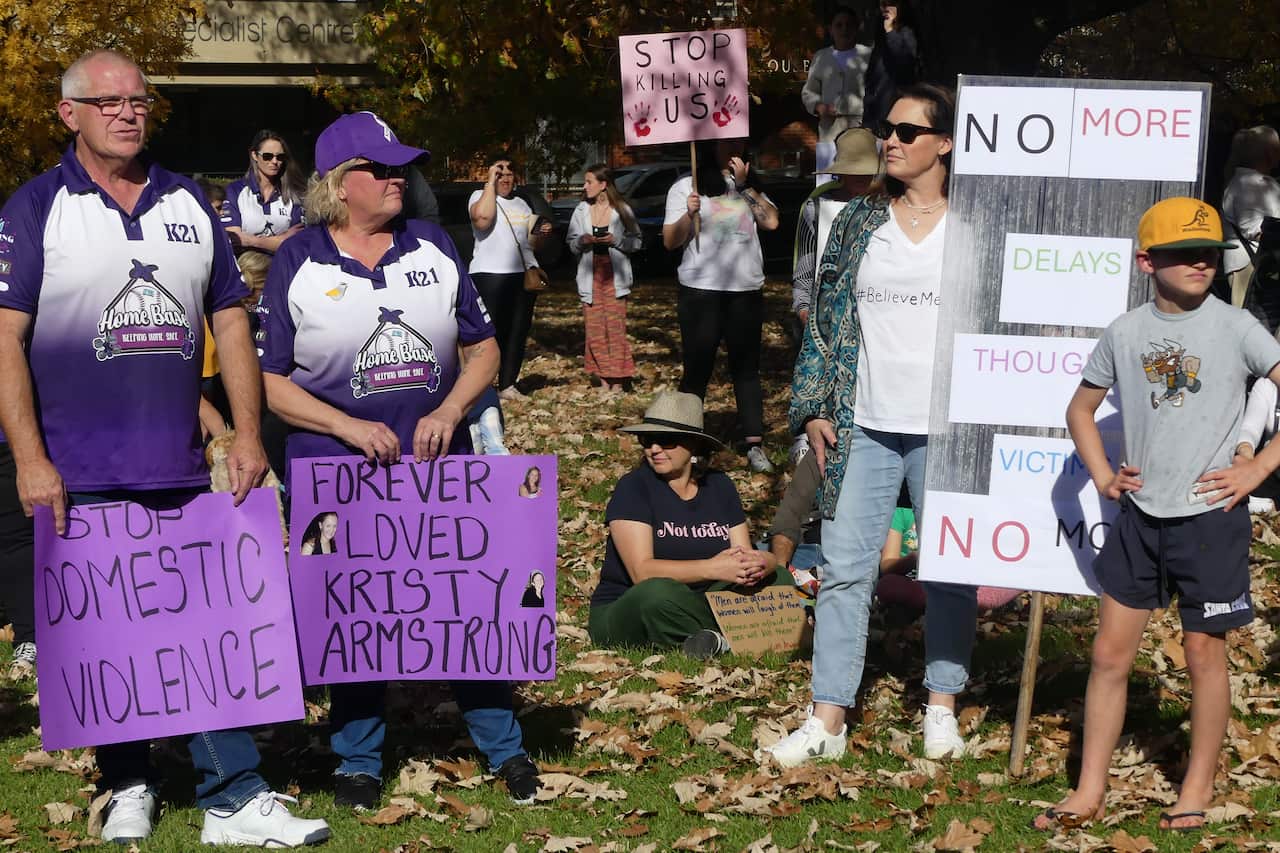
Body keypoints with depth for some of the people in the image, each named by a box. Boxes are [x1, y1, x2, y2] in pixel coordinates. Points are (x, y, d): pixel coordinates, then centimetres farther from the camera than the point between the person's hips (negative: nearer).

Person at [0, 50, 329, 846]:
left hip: (180, 469, 3)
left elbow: (230, 319, 11)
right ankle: (128, 788, 23)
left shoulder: (190, 204, 9)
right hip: (81, 476, -2)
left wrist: (248, 433, 3)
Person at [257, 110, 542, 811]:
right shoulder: (297, 262, -3)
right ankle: (358, 760, 22)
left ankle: (502, 747, 19)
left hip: (439, 465, 2)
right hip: (337, 471, -2)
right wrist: (349, 427, -15)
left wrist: (448, 413, -8)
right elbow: (268, 380, -3)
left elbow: (482, 349, 10)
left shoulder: (434, 248, 6)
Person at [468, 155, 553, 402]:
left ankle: (507, 385, 14)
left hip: (524, 273, 7)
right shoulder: (480, 196, 1)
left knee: (518, 332, 6)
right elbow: (482, 218, -23)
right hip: (490, 275, -7)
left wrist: (540, 232, 6)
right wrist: (491, 183, -15)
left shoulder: (521, 204, 21)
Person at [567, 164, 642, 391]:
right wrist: (582, 241, -9)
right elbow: (571, 243, 11)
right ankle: (603, 380, 7)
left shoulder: (622, 210, 0)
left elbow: (635, 241, 3)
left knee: (616, 326, -7)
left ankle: (617, 382, -3)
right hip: (590, 273, 3)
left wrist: (616, 240, -13)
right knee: (594, 328, 0)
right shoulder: (581, 211, 8)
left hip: (614, 273, -3)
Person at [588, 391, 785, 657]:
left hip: (697, 607, 6)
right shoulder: (633, 488, -10)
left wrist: (761, 563, -24)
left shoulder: (718, 486, 8)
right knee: (659, 592, -39)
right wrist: (712, 568, -31)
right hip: (625, 611, -5)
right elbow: (642, 570, -21)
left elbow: (746, 554, 2)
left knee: (778, 578, -8)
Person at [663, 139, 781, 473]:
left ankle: (755, 445, 6)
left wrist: (745, 184, -5)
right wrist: (688, 215, -19)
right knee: (697, 370, -2)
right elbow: (670, 242, -1)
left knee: (747, 368, 5)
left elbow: (771, 221, -1)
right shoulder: (686, 187, 3)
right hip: (701, 291, -3)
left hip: (746, 291, 4)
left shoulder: (750, 186, 15)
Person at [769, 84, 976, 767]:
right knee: (844, 569, 1)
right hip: (864, 428, 2)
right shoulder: (858, 221, 7)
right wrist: (813, 409, 3)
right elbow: (824, 318, 9)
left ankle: (941, 708, 21)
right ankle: (828, 720, 7)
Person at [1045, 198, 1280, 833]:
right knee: (1110, 651, 5)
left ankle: (1198, 789, 21)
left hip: (1210, 515, -3)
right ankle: (1089, 792, 15)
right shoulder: (1124, 333, 3)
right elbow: (1081, 408, 16)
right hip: (1138, 516, 3)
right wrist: (1103, 476, 5)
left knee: (1203, 650, 6)